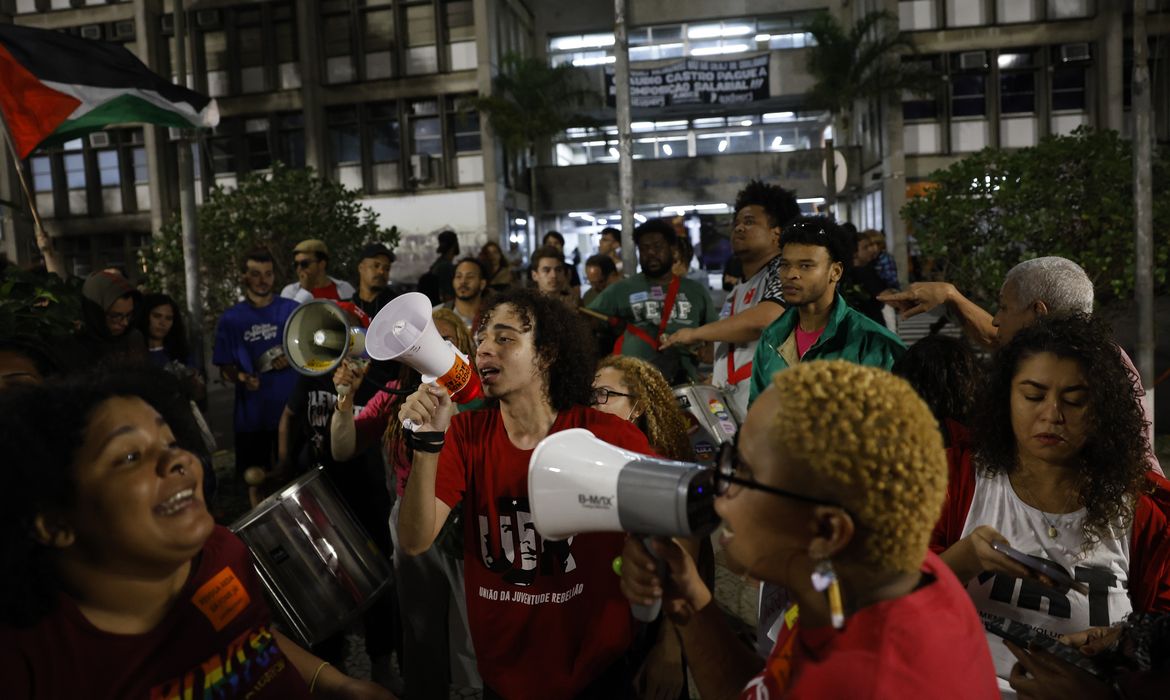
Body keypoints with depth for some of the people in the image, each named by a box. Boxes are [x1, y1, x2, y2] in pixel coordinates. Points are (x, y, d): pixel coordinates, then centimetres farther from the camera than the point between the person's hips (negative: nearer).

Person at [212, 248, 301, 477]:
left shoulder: (293, 310, 1)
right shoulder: (230, 319, 2)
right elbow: (225, 368, 5)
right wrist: (242, 378, -16)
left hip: (292, 412, 0)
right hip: (250, 416, 1)